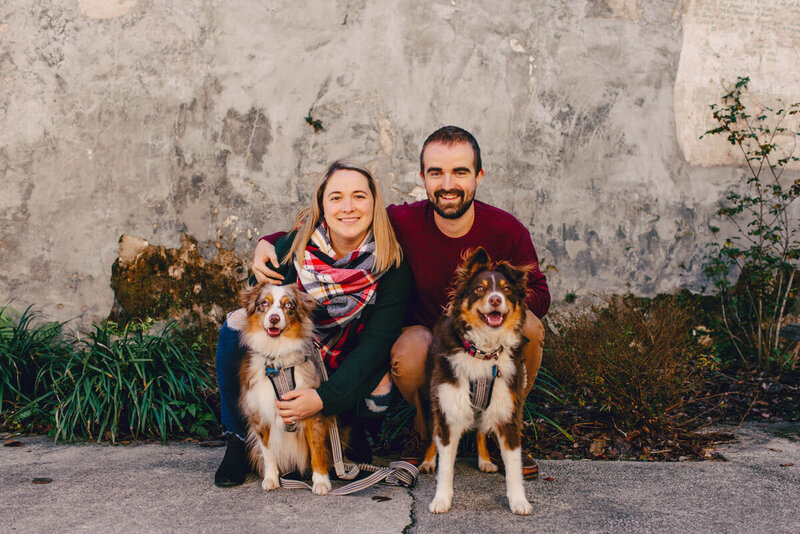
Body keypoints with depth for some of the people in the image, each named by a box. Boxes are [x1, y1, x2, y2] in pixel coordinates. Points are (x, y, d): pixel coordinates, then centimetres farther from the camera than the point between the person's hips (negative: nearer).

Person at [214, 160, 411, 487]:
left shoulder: (392, 265, -19)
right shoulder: (295, 246, -15)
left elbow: (377, 341, -24)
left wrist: (325, 397, -33)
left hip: (347, 368, -1)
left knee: (376, 394, -32)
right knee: (236, 328, -22)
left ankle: (350, 430, 7)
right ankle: (239, 438, -4)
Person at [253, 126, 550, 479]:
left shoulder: (507, 230, -14)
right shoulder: (404, 222, -14)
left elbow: (539, 295, -7)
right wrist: (269, 242, -17)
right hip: (426, 332, -1)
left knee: (529, 326, -30)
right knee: (407, 355, -35)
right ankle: (424, 430, 3)